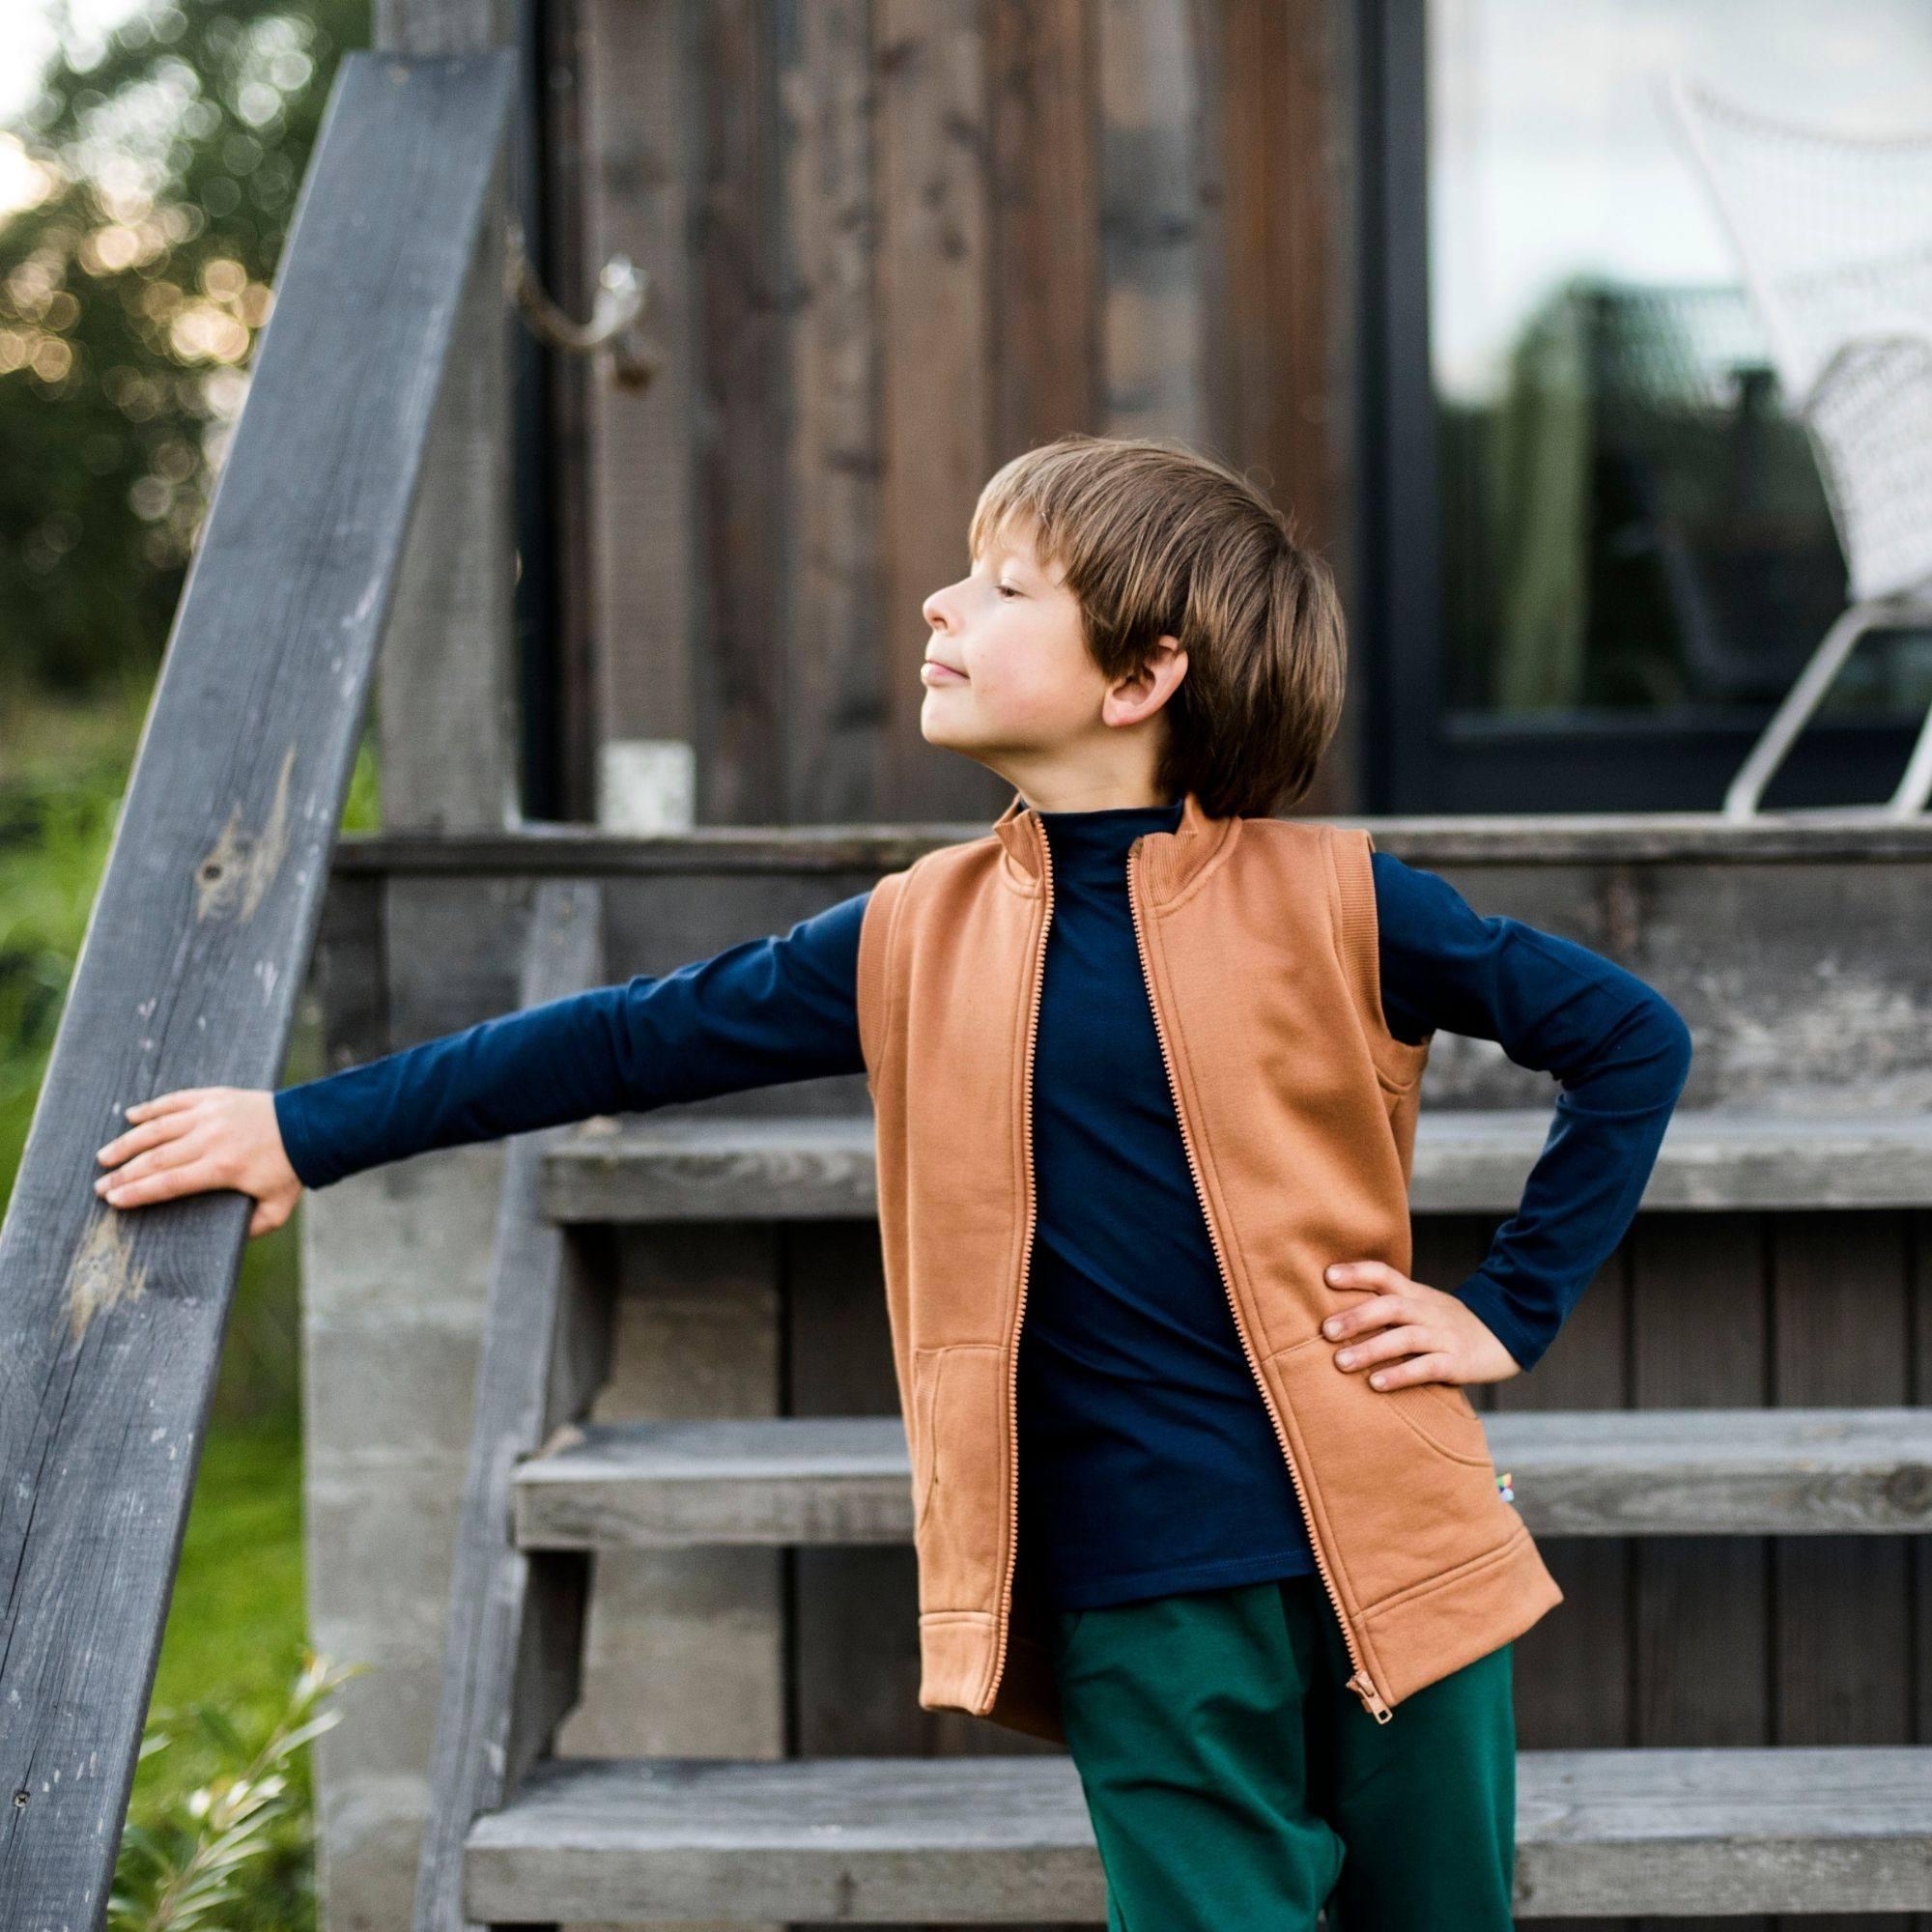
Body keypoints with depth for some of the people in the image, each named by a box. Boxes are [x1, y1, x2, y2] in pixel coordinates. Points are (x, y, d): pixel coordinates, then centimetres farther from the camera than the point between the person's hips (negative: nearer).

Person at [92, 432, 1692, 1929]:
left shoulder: (1326, 904, -4)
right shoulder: (918, 942, 5)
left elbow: (1633, 1042, 4)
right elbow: (631, 1043, 10)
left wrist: (1511, 1314, -1)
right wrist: (304, 1130, 10)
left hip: (1384, 1558, -1)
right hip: (1142, 1611, 2)